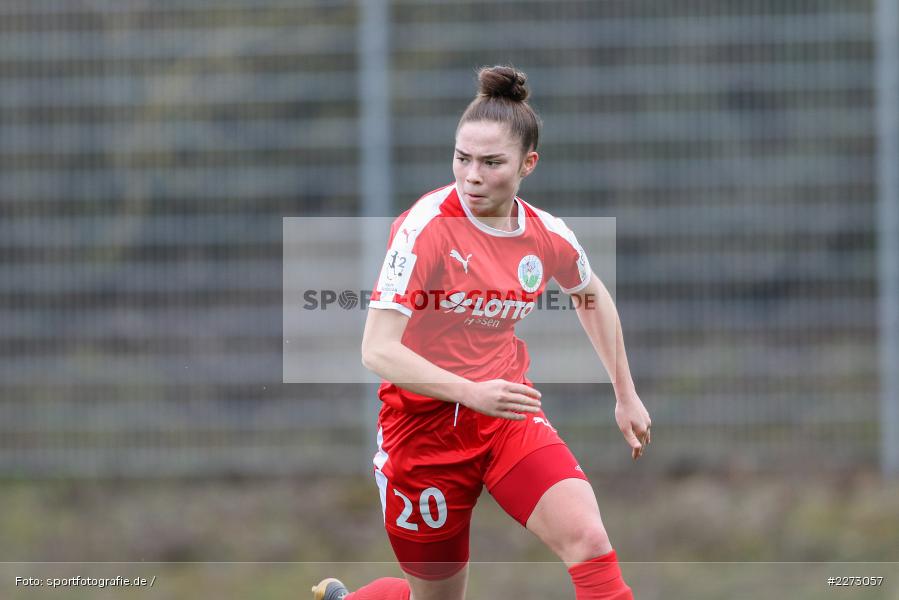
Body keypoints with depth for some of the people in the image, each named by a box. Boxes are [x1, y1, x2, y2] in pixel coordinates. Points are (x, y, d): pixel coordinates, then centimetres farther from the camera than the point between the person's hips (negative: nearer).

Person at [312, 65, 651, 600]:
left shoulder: (546, 234, -4)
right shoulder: (427, 225, -19)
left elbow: (593, 297, 21)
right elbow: (378, 350, -26)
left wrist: (626, 396, 22)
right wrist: (471, 392, -37)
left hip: (508, 415, 3)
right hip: (426, 423, -3)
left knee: (588, 539, -22)